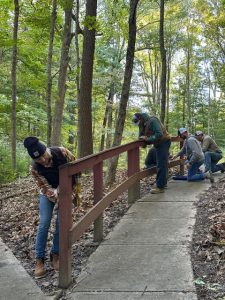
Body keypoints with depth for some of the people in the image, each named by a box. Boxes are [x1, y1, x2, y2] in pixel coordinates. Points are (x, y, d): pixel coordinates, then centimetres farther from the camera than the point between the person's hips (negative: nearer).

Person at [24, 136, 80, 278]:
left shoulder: (62, 152, -27)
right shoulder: (35, 168, -26)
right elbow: (45, 187, -22)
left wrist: (76, 190, -12)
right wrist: (57, 199, -39)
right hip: (48, 193, -1)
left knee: (61, 223, -3)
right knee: (44, 224, -9)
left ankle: (55, 255, 14)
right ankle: (39, 260, 3)